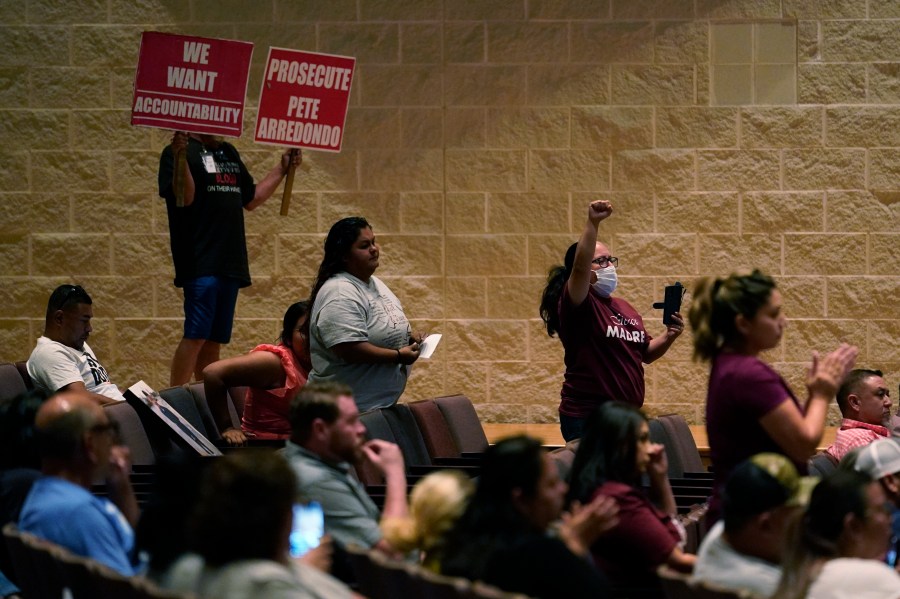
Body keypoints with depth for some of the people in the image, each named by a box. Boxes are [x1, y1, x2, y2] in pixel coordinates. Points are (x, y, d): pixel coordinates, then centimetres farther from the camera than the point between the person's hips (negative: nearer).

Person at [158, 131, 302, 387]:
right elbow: (184, 198, -17)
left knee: (214, 340, 9)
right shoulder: (180, 152, -4)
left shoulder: (229, 153, 20)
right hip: (200, 262, -8)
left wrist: (282, 169, 21)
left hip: (229, 263, 8)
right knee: (196, 335, -15)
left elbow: (251, 199, 27)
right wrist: (180, 159, -30)